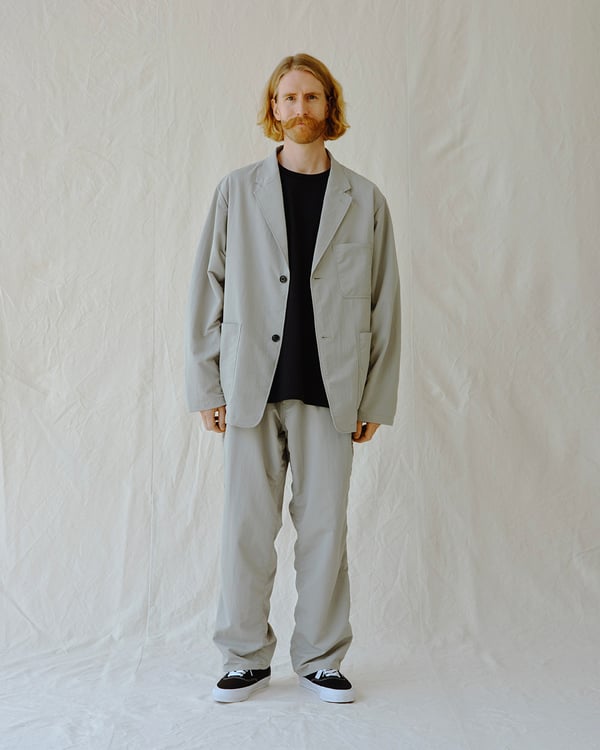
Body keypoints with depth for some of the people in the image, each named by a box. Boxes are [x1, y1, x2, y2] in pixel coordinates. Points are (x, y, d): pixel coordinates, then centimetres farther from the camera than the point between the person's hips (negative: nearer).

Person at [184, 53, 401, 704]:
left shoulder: (365, 201, 7)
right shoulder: (238, 191, 7)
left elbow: (384, 305, 7)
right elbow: (207, 290, 6)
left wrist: (377, 398, 3)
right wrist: (205, 387, 1)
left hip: (329, 392, 0)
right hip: (251, 387, 0)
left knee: (324, 527, 5)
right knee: (246, 527, 4)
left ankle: (320, 660, 21)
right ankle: (247, 659, 20)